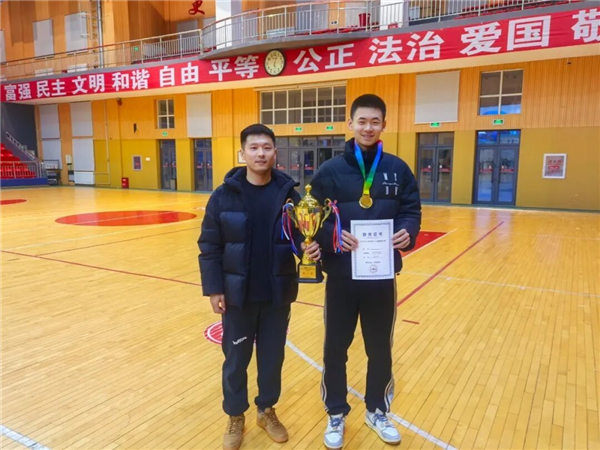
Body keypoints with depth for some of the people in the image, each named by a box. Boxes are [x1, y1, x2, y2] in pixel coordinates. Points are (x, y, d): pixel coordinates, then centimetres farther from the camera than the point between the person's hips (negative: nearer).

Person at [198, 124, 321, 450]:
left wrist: (308, 247, -21)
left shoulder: (289, 194, -4)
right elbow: (209, 246, -4)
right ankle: (235, 417, 34)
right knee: (236, 359, 13)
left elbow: (302, 235, 2)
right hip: (237, 294, -1)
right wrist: (213, 289, -7)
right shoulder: (224, 196, -7)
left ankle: (267, 411, 39)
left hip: (278, 294, 1)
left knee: (273, 356, 16)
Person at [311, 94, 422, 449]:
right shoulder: (331, 170, -3)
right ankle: (336, 414, 33)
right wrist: (332, 236, -23)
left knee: (381, 348, 16)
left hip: (382, 276, 2)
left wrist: (407, 233, -16)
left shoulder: (398, 169, 3)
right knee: (336, 348, 11)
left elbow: (412, 211, 5)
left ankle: (378, 411, 40)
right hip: (341, 276, -1)